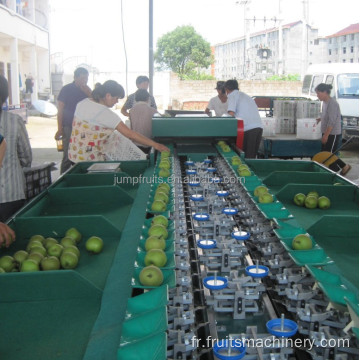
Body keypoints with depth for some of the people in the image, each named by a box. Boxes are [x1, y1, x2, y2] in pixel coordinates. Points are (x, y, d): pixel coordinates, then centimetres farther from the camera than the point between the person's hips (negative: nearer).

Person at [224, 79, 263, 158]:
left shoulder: (232, 95, 4)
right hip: (259, 126, 8)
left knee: (246, 157, -3)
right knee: (252, 157, 11)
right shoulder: (246, 95, 29)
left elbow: (231, 113, -9)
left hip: (247, 128, -7)